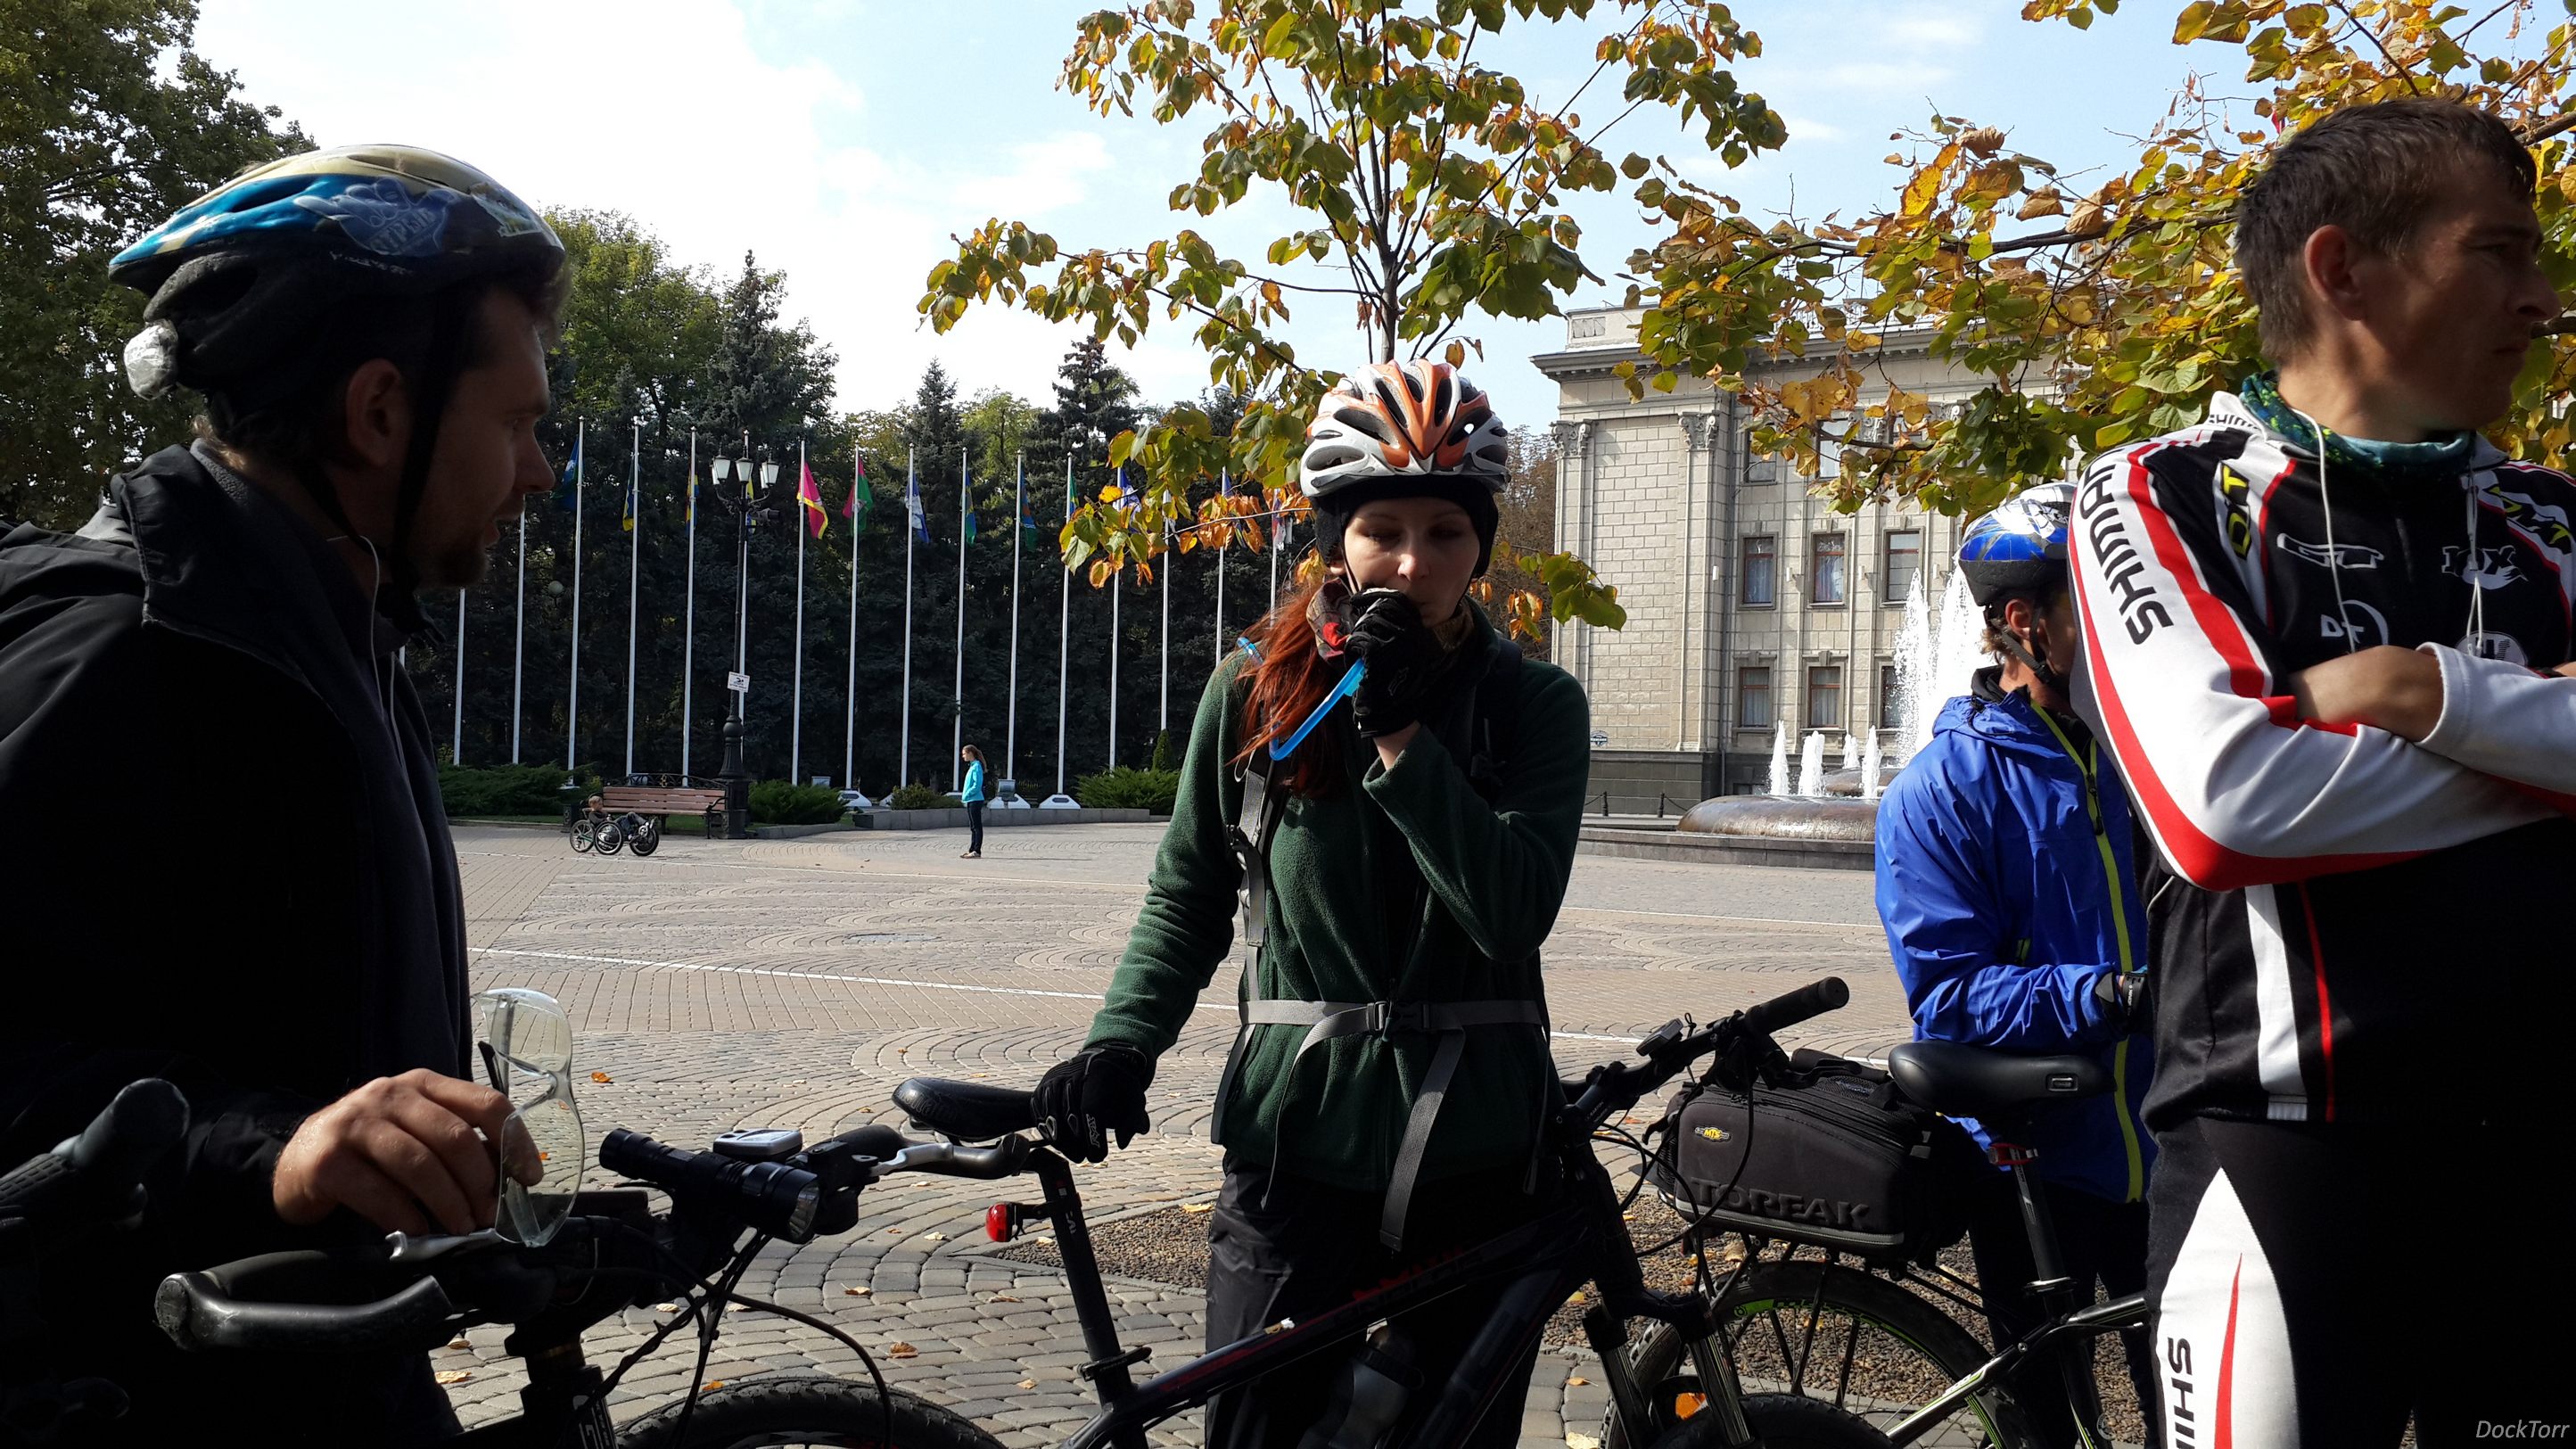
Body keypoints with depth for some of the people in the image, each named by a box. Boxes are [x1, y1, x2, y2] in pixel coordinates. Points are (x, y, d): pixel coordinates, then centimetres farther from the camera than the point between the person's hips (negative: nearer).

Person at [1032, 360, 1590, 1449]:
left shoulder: (1533, 703, -2)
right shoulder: (1254, 688, 1)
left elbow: (1517, 912, -16)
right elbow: (1187, 895, 8)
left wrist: (1400, 736, -21)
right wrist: (1120, 1042, -7)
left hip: (1476, 1152, 0)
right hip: (1298, 1145, 0)